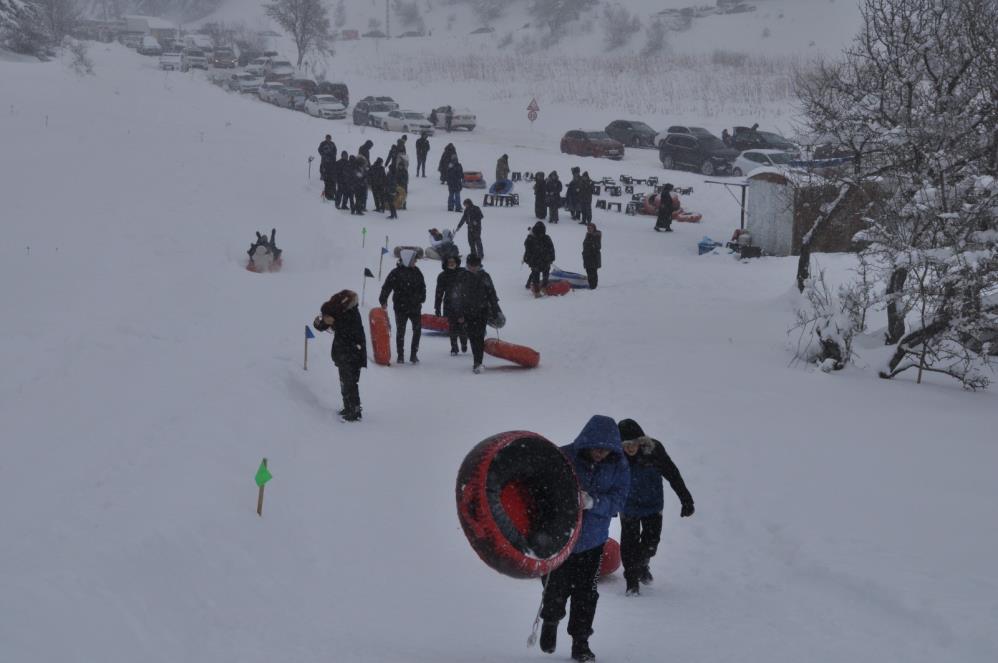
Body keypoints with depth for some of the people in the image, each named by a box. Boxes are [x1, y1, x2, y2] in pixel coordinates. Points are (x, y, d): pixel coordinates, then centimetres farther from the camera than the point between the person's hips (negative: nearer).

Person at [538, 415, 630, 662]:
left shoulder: (618, 466, -8)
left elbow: (617, 501, -15)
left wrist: (592, 502, -34)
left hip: (592, 540, 2)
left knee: (586, 595, -1)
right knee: (556, 590, 6)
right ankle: (550, 622, 39)